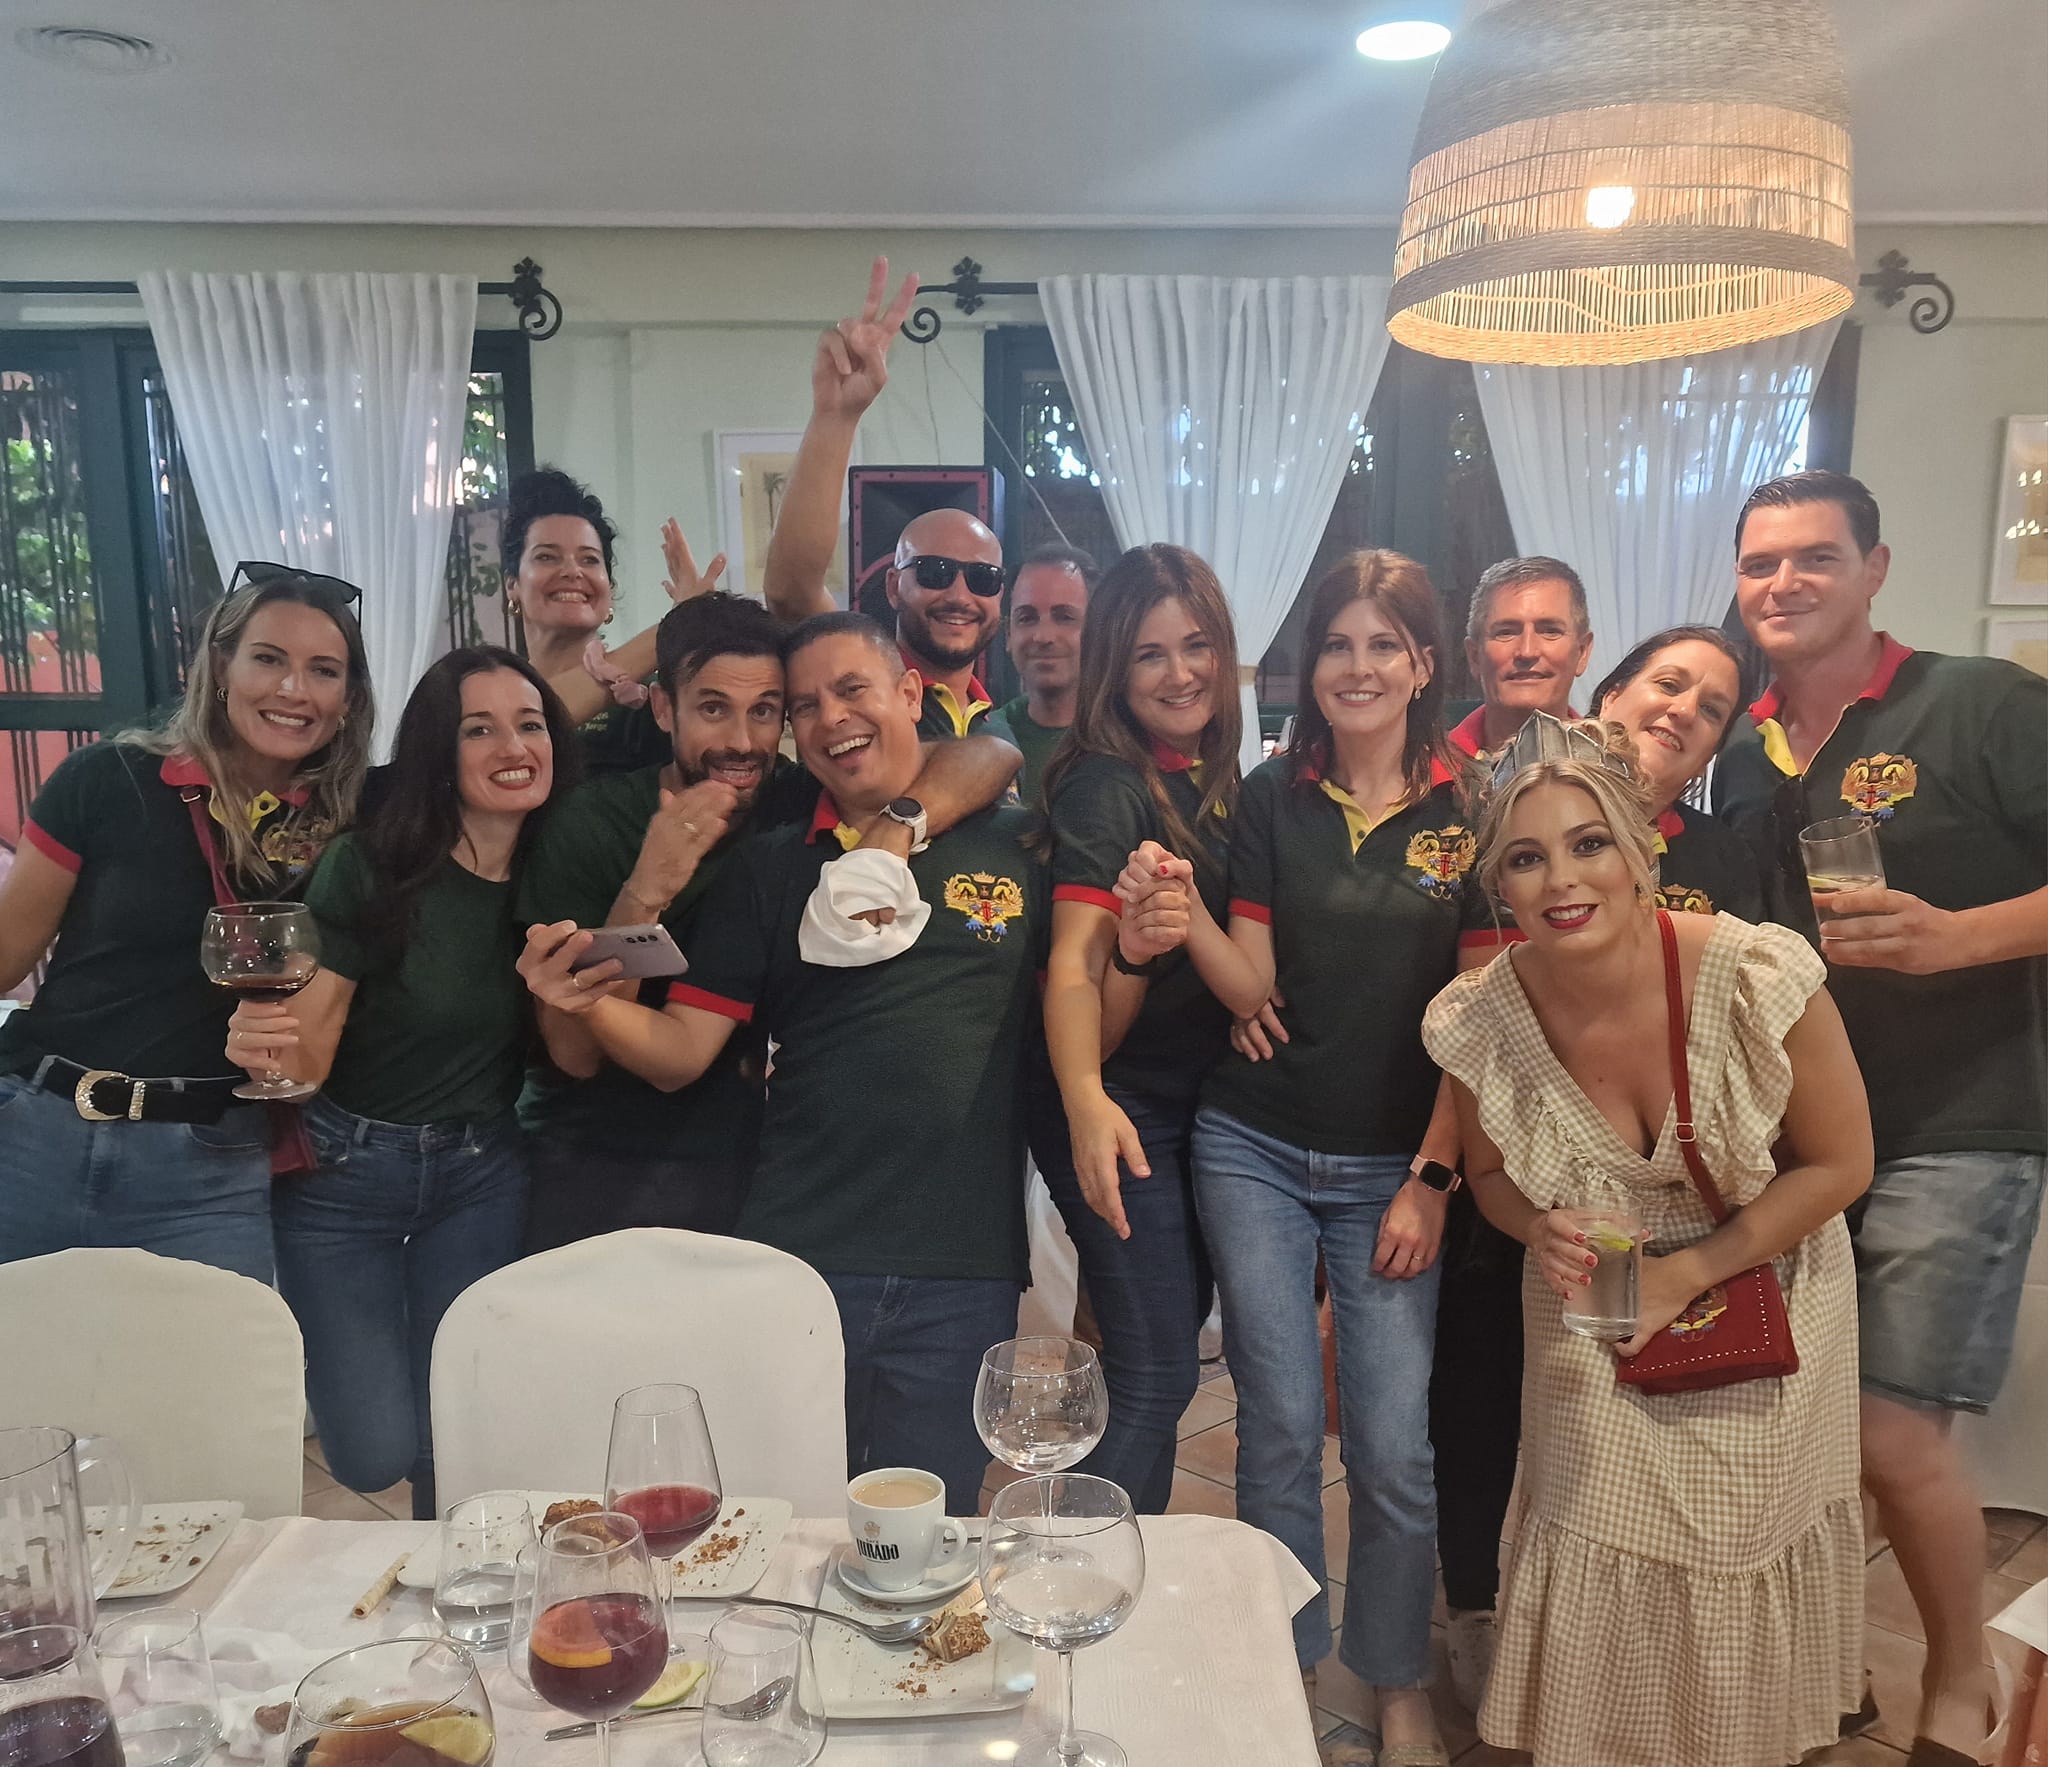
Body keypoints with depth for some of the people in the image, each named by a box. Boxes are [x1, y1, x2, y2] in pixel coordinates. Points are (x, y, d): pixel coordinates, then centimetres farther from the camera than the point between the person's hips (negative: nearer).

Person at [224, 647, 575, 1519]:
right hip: (344, 1170, -2)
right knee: (376, 1450, -3)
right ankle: (316, 1357, 31)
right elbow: (307, 1051, -17)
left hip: (481, 1175, 3)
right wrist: (264, 1046, -39)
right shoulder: (372, 866, -18)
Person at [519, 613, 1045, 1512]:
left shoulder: (1020, 849, 4)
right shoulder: (768, 868, 7)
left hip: (965, 1273, 0)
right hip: (795, 1259, 1)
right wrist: (586, 1004, -15)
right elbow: (679, 1053, 3)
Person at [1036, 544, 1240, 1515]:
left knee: (1164, 1354, 17)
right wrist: (1086, 1101, -42)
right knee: (1158, 1376, -5)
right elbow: (1073, 960, -28)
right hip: (1120, 1107, -8)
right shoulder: (1105, 787, -16)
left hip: (1194, 1101, 8)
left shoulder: (1215, 778, 8)